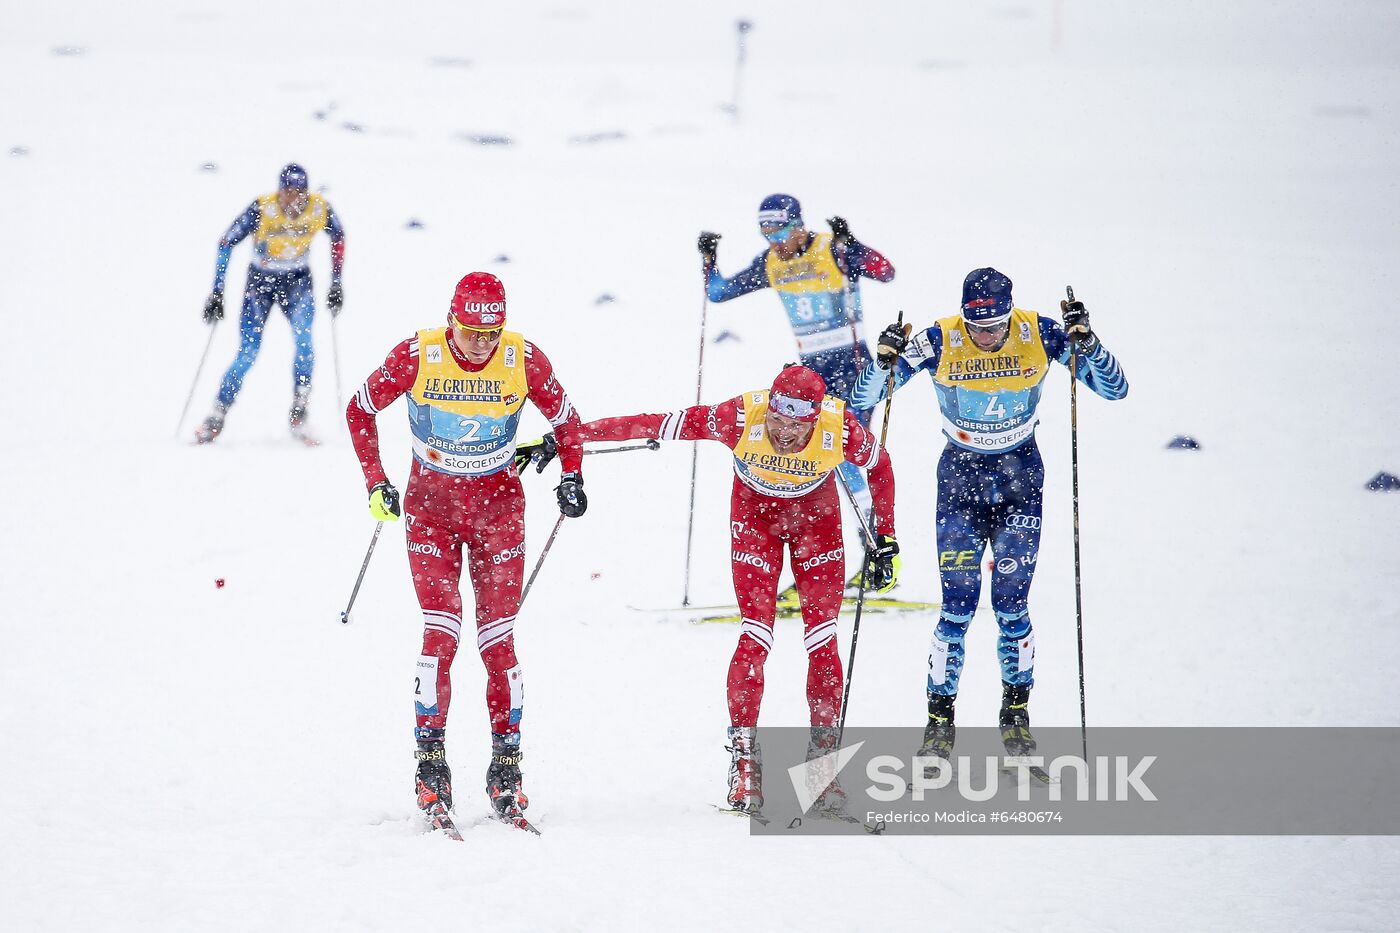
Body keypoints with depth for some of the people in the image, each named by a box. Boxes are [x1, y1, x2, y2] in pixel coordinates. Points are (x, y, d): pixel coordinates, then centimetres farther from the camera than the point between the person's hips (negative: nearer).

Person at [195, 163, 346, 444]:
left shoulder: (320, 209, -18)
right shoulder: (262, 209, -25)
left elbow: (338, 236, 3)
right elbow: (226, 243, -17)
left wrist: (336, 283, 2)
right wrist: (217, 292, -18)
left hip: (297, 281, 2)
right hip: (260, 280, -2)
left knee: (304, 341, -23)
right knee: (248, 354, -11)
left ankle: (298, 413, -12)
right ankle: (216, 417, 4)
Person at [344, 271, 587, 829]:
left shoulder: (524, 360, -12)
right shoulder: (416, 357, -15)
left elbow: (564, 418, 6)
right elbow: (359, 411, 0)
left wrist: (571, 478, -2)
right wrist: (375, 485, -4)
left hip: (498, 505, 1)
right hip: (431, 503, -1)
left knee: (498, 641, -2)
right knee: (441, 633, -13)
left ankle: (506, 767, 6)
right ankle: (430, 762, -7)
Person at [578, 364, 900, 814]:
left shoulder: (841, 428, -30)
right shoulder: (740, 417, -33)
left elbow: (880, 467, -8)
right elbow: (656, 426, -26)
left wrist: (884, 538, -5)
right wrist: (574, 435, -25)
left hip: (817, 515, 1)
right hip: (754, 512, -1)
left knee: (822, 639, -7)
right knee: (755, 637, -11)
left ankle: (824, 753, 3)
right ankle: (743, 756, -2)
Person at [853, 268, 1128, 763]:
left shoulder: (1039, 334, -14)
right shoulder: (940, 342, -17)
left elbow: (1114, 389, -13)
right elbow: (865, 396, -13)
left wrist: (1086, 343, -31)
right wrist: (884, 361, -34)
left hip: (1020, 479, 0)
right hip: (960, 477, 0)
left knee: (1011, 604, -7)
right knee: (957, 604, -10)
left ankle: (1016, 713, 12)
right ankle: (940, 719, 2)